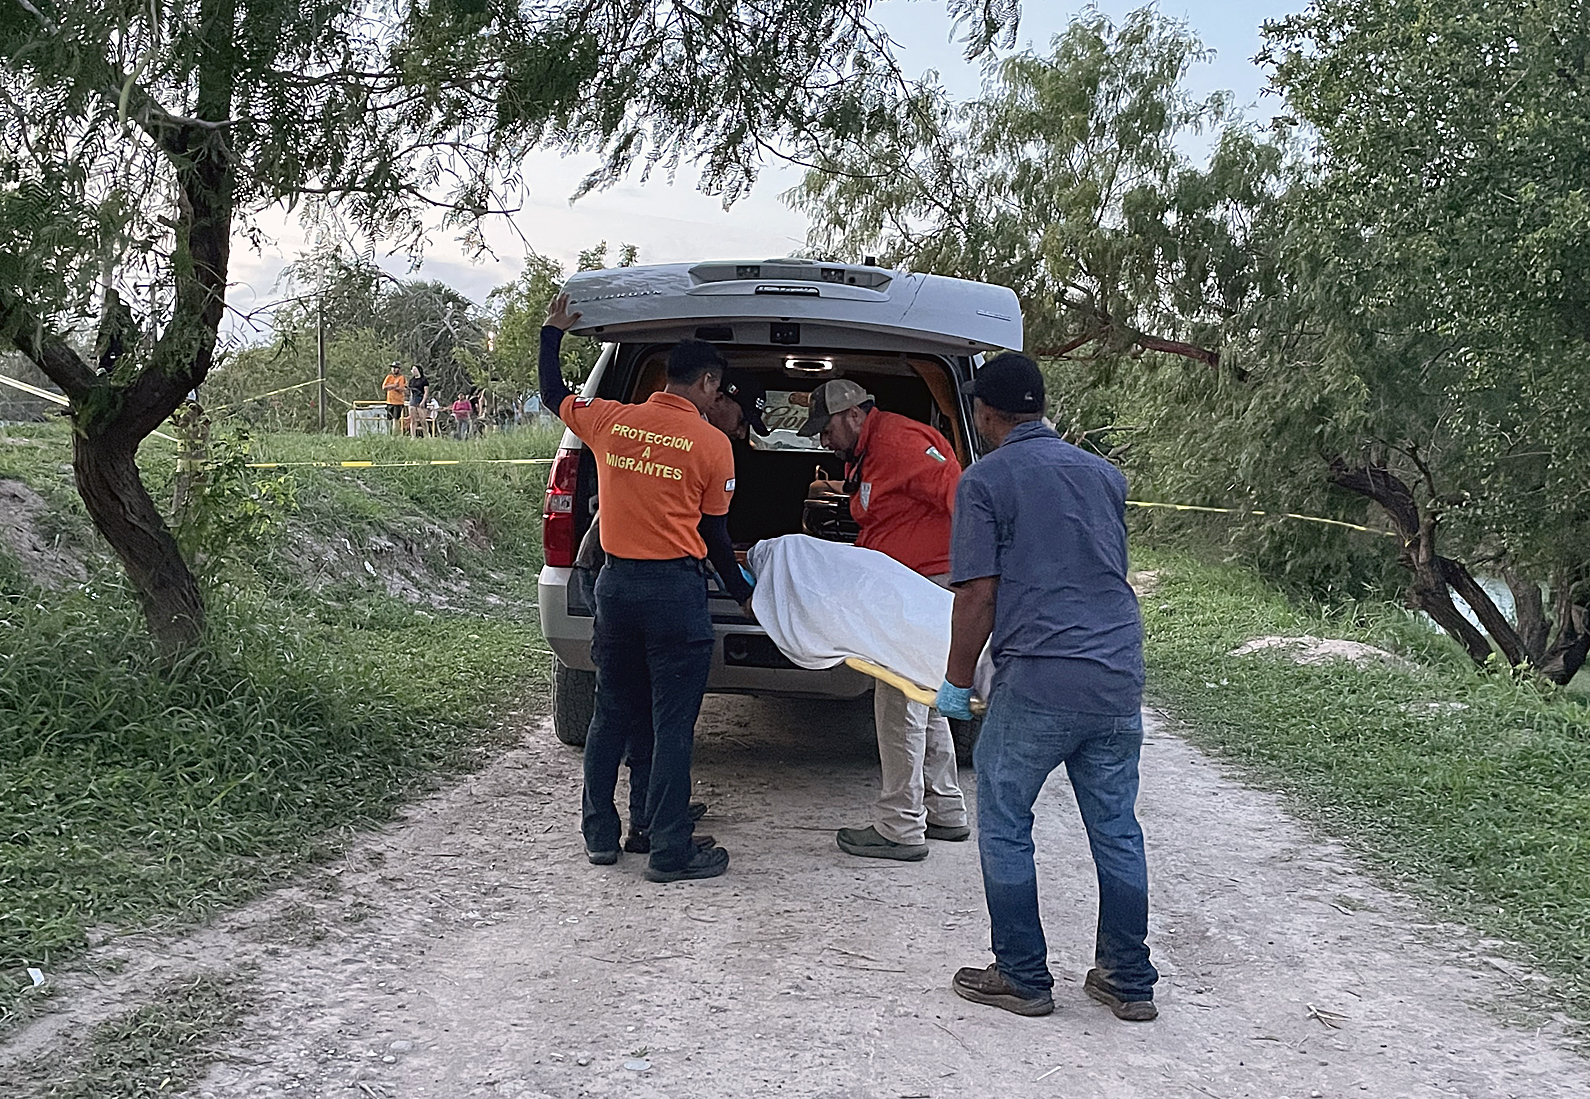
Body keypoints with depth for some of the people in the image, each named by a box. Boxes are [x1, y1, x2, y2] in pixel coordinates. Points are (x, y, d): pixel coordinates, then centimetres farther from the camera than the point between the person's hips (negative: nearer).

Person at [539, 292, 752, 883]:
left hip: (615, 584, 5)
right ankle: (669, 851, 7)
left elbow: (554, 395, 21)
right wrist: (742, 594, 13)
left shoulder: (612, 420, 2)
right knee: (672, 726, 2)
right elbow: (713, 534, -1)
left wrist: (553, 331, 36)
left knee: (611, 715, 17)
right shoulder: (711, 443, -7)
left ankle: (600, 835, 25)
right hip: (675, 589, -5)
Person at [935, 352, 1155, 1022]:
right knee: (1116, 828, 14)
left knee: (1004, 825, 10)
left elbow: (978, 597, -8)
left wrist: (957, 683, 3)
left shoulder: (986, 481, -3)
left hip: (1038, 679, -6)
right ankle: (1128, 979, 22)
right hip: (1120, 675, 6)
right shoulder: (1104, 474, 15)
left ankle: (1022, 977, 16)